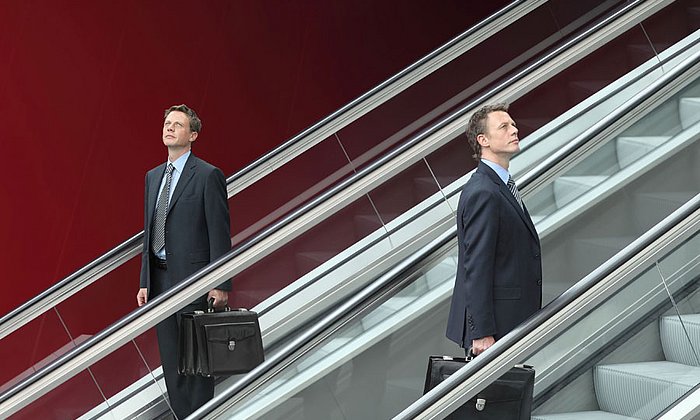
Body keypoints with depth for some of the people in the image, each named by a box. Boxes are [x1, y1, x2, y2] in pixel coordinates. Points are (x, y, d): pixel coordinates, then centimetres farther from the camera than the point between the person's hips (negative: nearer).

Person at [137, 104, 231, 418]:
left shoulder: (208, 176, -7)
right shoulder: (153, 176, 15)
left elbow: (220, 233, -10)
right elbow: (149, 231, 17)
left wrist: (220, 284, -14)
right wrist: (145, 281, 12)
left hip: (192, 278, -7)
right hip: (160, 280, 7)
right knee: (170, 360, 11)